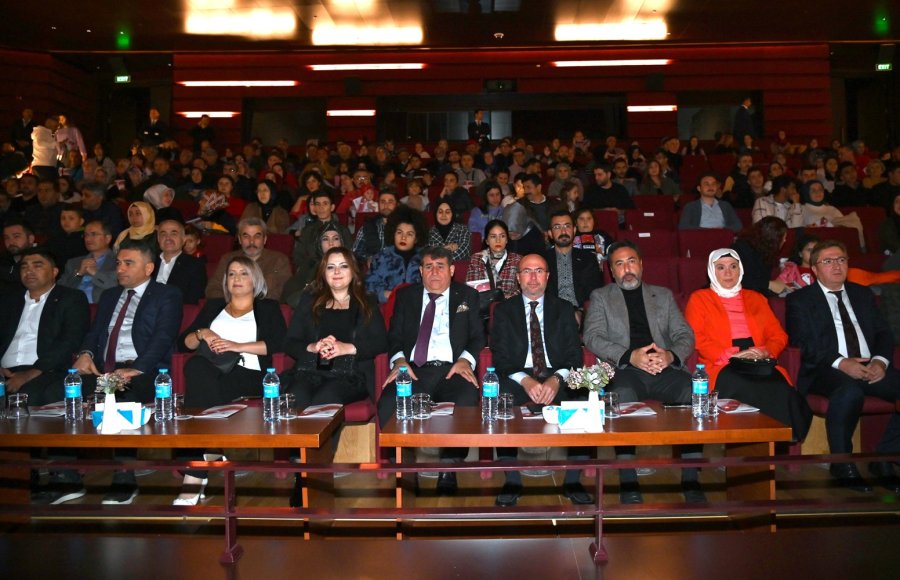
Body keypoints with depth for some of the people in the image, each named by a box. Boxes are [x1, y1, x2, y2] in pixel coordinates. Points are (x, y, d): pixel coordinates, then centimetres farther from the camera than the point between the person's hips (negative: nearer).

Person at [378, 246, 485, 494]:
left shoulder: (467, 296, 18)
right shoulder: (405, 296, 21)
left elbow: (477, 336, 11)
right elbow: (394, 335, 15)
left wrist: (465, 359, -10)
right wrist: (399, 360, -7)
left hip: (453, 370, -1)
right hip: (413, 370, 1)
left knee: (466, 402, -36)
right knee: (387, 406, -31)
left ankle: (449, 472, -21)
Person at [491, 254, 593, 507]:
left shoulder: (563, 309, 13)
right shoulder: (504, 310, 11)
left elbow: (574, 355, 5)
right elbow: (501, 357, 1)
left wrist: (556, 380, -16)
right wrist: (525, 381, -17)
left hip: (557, 378, 1)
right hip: (518, 377, 0)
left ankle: (573, 481, -14)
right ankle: (511, 481, -18)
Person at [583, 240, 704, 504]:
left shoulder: (663, 295, 25)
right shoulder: (600, 297, 18)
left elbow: (685, 335, 15)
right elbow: (592, 337, 2)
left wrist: (671, 355, -10)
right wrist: (630, 356, -14)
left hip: (664, 367, 2)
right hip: (624, 368, -2)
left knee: (694, 392, -30)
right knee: (623, 395, -37)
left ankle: (691, 480, -23)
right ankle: (628, 483, -31)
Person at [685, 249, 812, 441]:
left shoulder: (756, 299, 27)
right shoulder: (699, 299, 16)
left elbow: (779, 335, 19)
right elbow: (696, 339, 2)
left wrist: (765, 352, -5)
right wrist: (731, 355, -12)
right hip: (723, 368, -3)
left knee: (782, 388, -34)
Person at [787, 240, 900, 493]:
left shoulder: (863, 294, 23)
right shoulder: (800, 300, 8)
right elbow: (803, 344, -5)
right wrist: (841, 363, -20)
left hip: (871, 368, 5)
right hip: (827, 371, -5)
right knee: (850, 390, -37)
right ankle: (842, 465, -18)